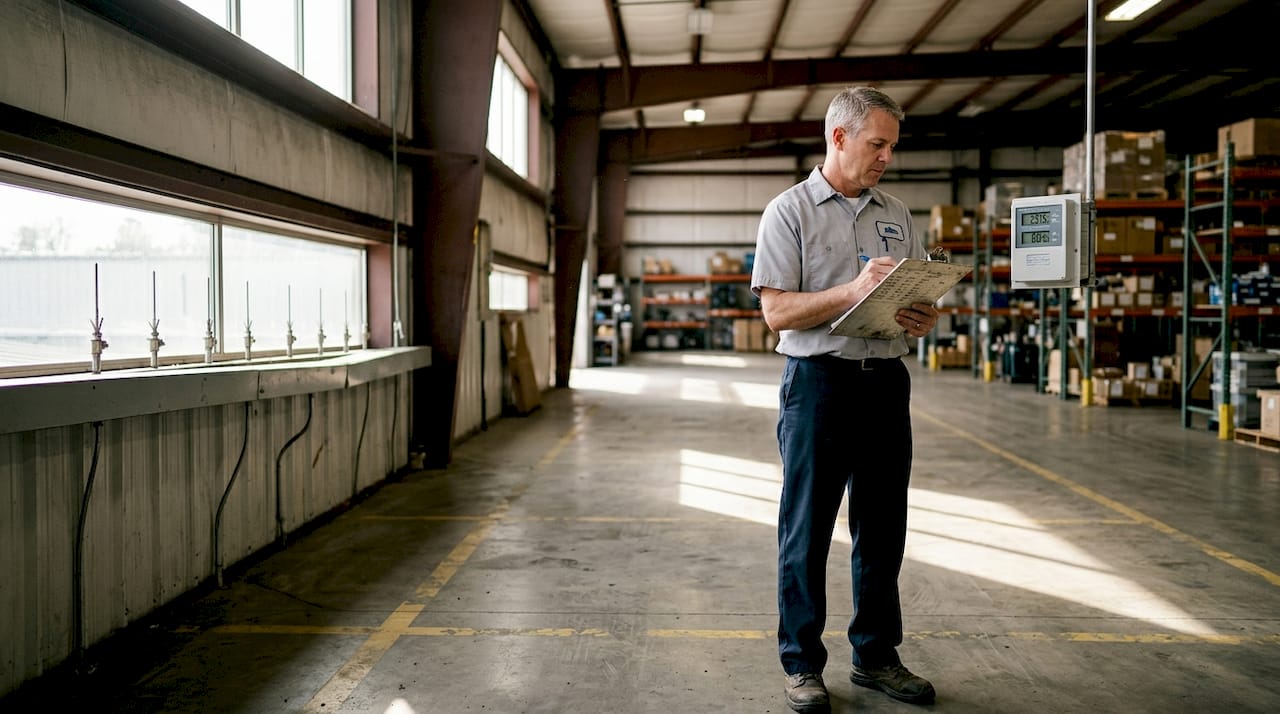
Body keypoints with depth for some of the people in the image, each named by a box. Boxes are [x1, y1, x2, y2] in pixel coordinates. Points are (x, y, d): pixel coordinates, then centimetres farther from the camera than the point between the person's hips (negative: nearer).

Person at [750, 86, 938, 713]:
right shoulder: (789, 211, -2)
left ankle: (876, 655, 26)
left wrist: (924, 319, -5)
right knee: (806, 530, 2)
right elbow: (777, 312, -11)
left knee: (883, 527, 12)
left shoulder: (896, 216, 14)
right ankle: (801, 662, 16)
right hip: (818, 380, -5)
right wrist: (854, 291, -23)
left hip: (886, 381, 6)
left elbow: (922, 296, 18)